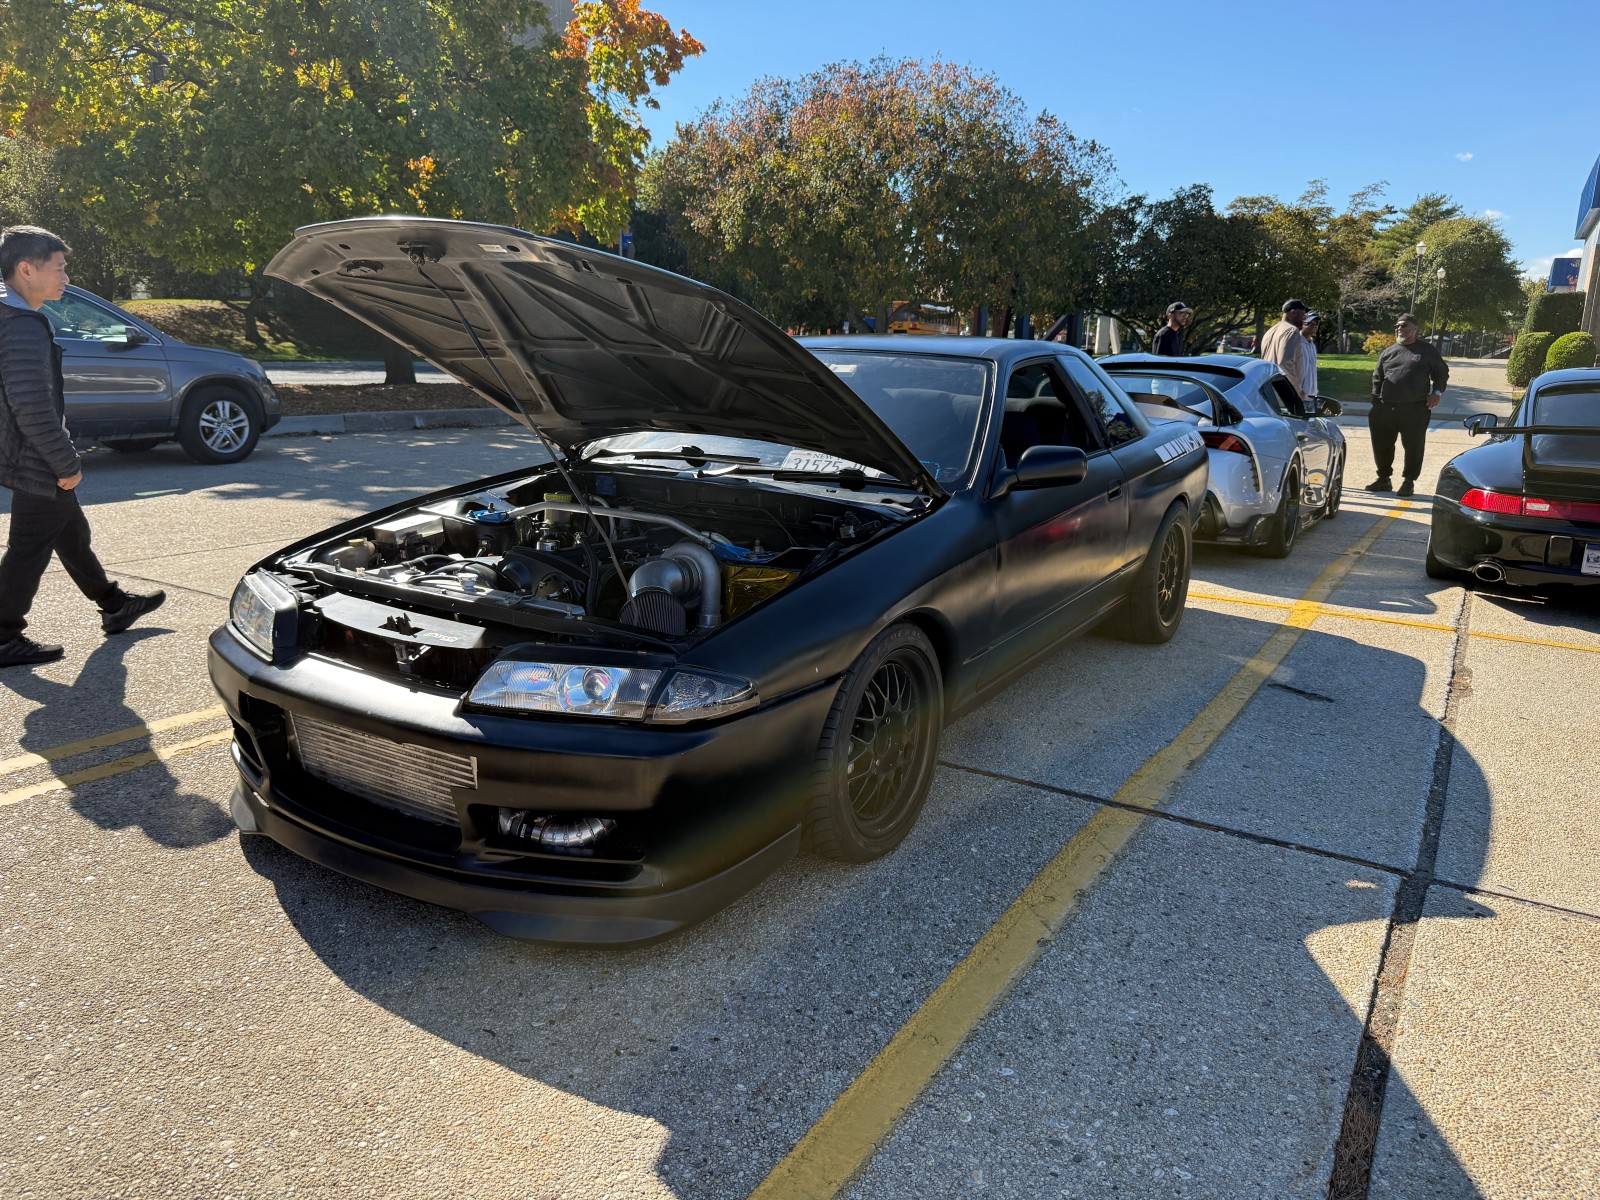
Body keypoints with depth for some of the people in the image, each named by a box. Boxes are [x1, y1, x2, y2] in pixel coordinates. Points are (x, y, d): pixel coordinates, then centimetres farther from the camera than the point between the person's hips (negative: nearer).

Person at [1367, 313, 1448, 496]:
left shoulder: (1426, 351, 4)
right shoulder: (1388, 352, 14)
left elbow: (1442, 372, 10)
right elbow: (1377, 378, 17)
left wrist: (1437, 392, -5)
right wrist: (1375, 403, 8)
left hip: (1415, 410, -3)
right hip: (1386, 408, 4)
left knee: (1413, 447, -1)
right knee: (1382, 445, 7)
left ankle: (1408, 482, 10)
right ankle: (1383, 478, 21)